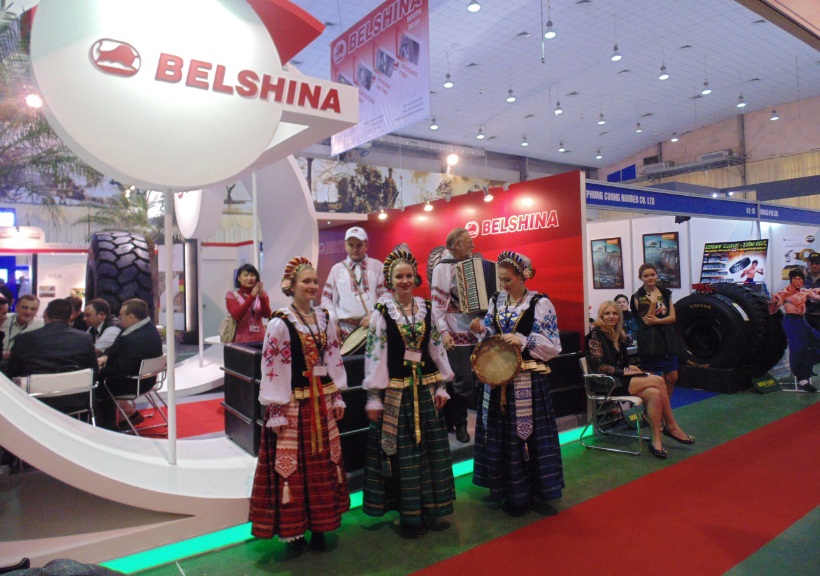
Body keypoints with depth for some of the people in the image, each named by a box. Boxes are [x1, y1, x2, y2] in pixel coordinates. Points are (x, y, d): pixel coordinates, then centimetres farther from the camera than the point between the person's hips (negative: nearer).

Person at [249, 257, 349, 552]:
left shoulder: (324, 318, 6)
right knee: (291, 464, 3)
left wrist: (337, 397, 9)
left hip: (322, 401, 6)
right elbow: (271, 368, -13)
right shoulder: (280, 323, -12)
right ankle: (292, 531, 20)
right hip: (293, 403, -6)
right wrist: (276, 412, -13)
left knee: (322, 464, 14)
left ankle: (318, 526, 30)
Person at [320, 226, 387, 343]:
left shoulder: (377, 266, 7)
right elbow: (326, 297, 11)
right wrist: (333, 322, 1)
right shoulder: (337, 269, 10)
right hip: (345, 329, 1)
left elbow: (386, 294, 3)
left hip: (373, 325, -1)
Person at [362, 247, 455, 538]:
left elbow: (437, 348, 9)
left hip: (425, 389, 4)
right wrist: (374, 398, -10)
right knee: (402, 454, 5)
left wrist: (441, 386, 7)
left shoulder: (426, 309, 5)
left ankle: (429, 508, 30)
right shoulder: (382, 312, -7)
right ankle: (408, 515, 21)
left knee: (430, 449, 12)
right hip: (395, 392, -4)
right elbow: (374, 354, -9)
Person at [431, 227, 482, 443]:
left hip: (476, 330, 7)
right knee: (464, 382, -6)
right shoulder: (443, 267, -7)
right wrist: (444, 332, -20)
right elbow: (437, 303, -12)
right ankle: (459, 424, 15)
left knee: (481, 378, 8)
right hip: (457, 334, -7)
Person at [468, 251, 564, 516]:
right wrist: (482, 330, -8)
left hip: (528, 381, -5)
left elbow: (553, 346, -8)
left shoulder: (540, 304, -7)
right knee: (499, 432, 13)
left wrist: (523, 341, -20)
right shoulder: (496, 301, 8)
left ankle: (523, 494, 20)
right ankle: (504, 488, 31)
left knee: (525, 433, 3)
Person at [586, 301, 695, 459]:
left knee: (653, 394, -22)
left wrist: (630, 367, 1)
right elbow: (599, 367, -13)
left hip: (620, 378, 7)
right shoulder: (595, 335, -7)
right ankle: (672, 427, -7)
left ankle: (656, 441, -18)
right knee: (658, 381, -20)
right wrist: (624, 371, -15)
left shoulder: (618, 335, 17)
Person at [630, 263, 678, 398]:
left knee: (672, 377, 7)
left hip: (667, 338, 5)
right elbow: (646, 320, -11)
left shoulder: (666, 293, 10)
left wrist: (657, 321, -13)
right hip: (649, 340, -4)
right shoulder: (638, 297, -3)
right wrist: (653, 303, -19)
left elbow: (672, 317, 3)